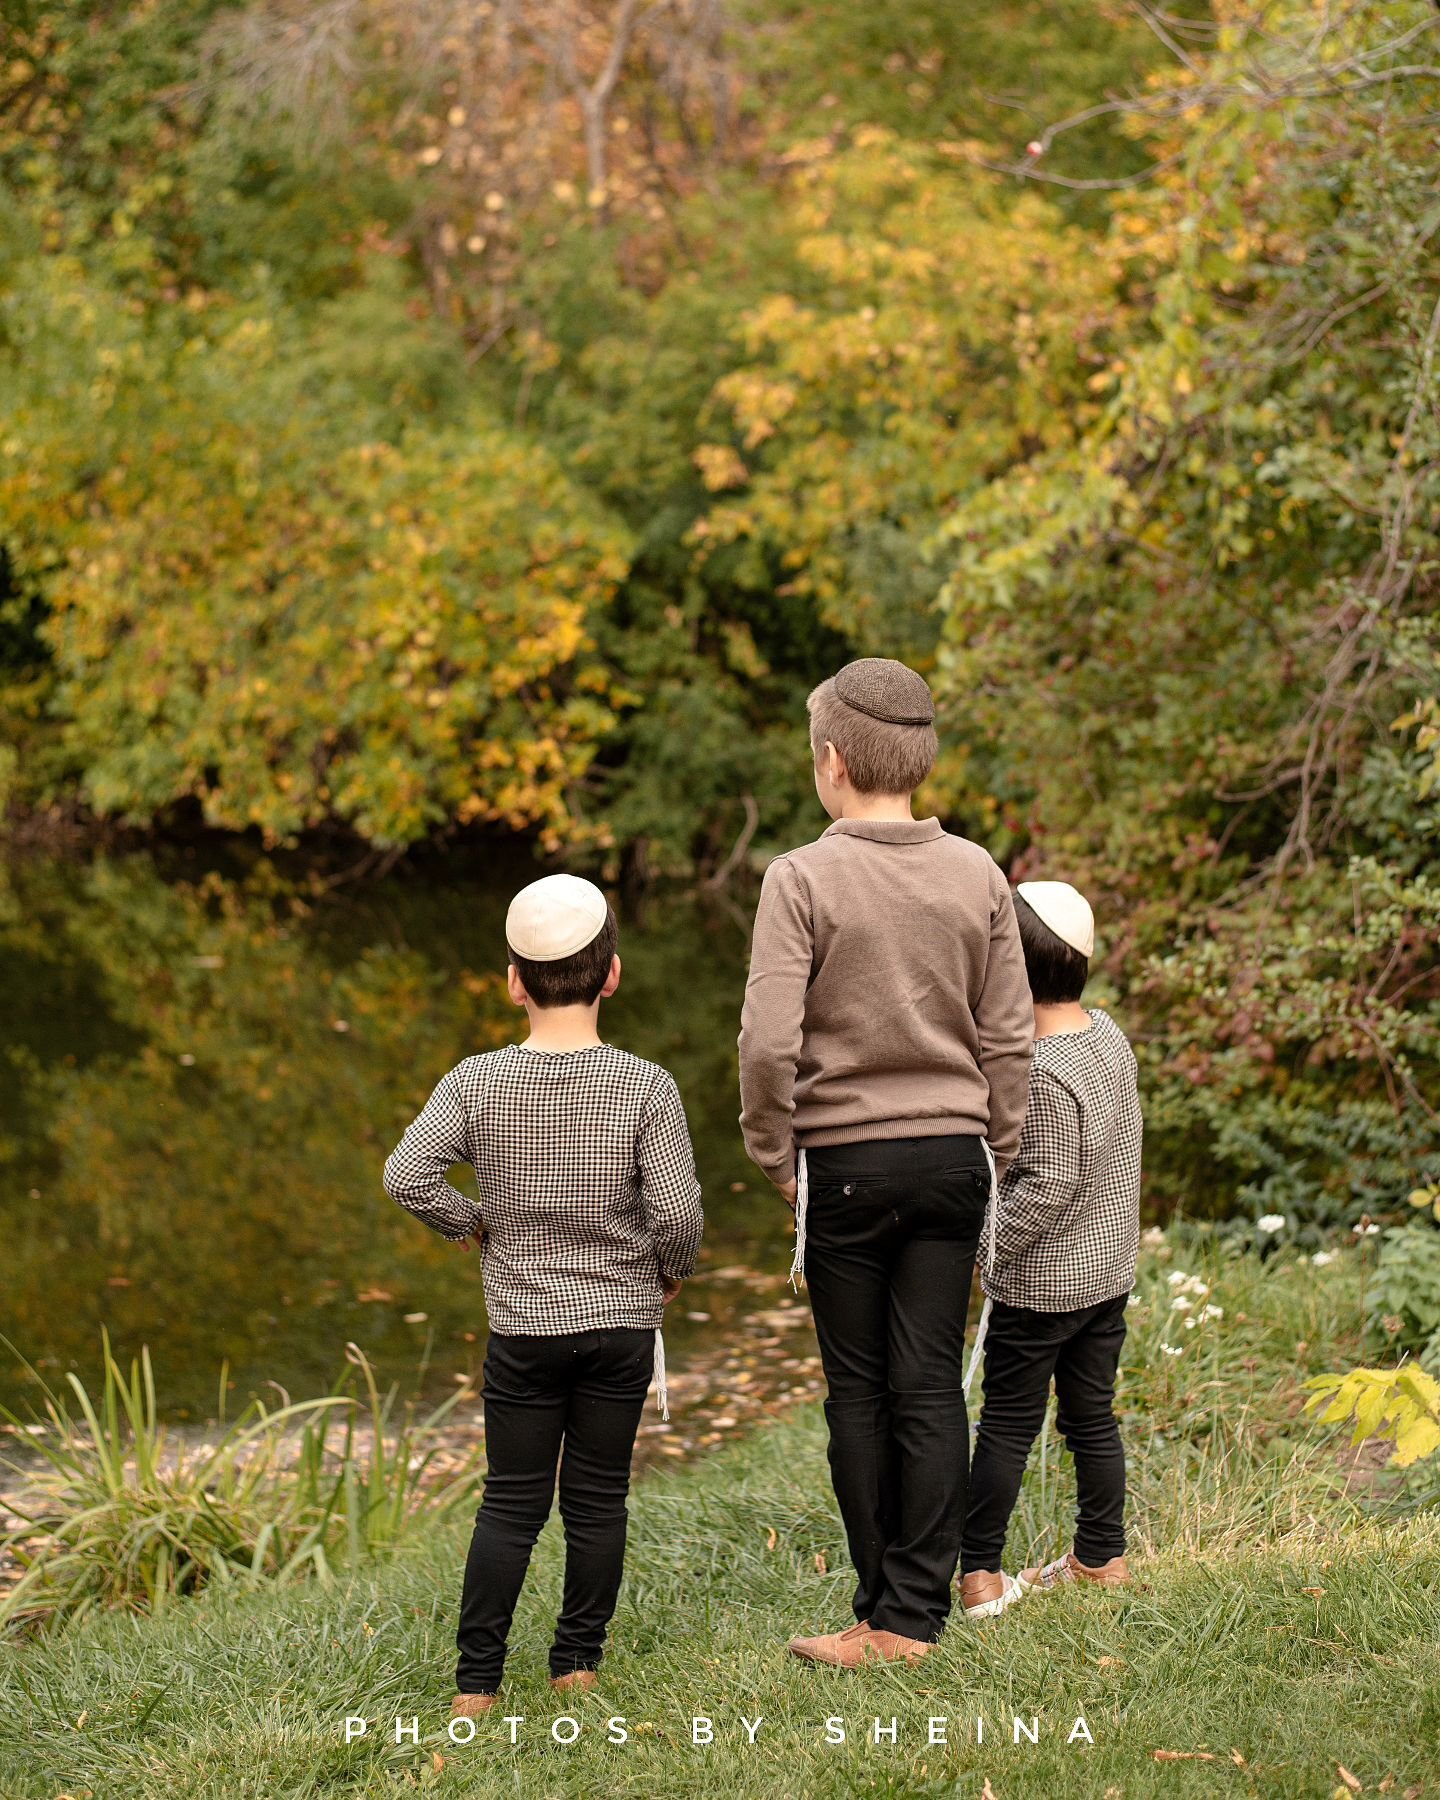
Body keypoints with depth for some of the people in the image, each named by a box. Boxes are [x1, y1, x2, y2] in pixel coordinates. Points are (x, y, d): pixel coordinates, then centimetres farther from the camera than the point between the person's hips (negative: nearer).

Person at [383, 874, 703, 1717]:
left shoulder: (476, 1082, -7)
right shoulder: (647, 1087, -12)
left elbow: (408, 1174, -16)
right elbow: (677, 1210, -17)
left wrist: (471, 1222, 1)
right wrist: (673, 1267, 4)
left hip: (523, 1326, 1)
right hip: (621, 1323, -1)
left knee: (511, 1502, 9)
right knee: (599, 1499, 12)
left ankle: (478, 1680, 6)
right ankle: (579, 1662, 17)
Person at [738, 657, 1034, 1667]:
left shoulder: (804, 879, -10)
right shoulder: (978, 876, 1)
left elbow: (769, 1042, -15)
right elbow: (1009, 1036, 4)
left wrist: (774, 1153, -1)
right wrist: (997, 1152, 14)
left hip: (846, 1161, -3)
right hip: (953, 1155, 3)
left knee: (860, 1392, 7)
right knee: (933, 1388, 6)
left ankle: (885, 1609, 13)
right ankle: (916, 1614, 6)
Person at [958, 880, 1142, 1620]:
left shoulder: (1045, 1074, -25)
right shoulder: (1108, 1034, 1)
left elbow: (1046, 1186, -24)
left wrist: (987, 1247, -15)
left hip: (1041, 1283, -8)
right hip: (1109, 1273, 8)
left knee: (1007, 1426, 3)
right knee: (1093, 1418, 16)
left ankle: (978, 1573, 9)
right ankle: (1101, 1558, 25)